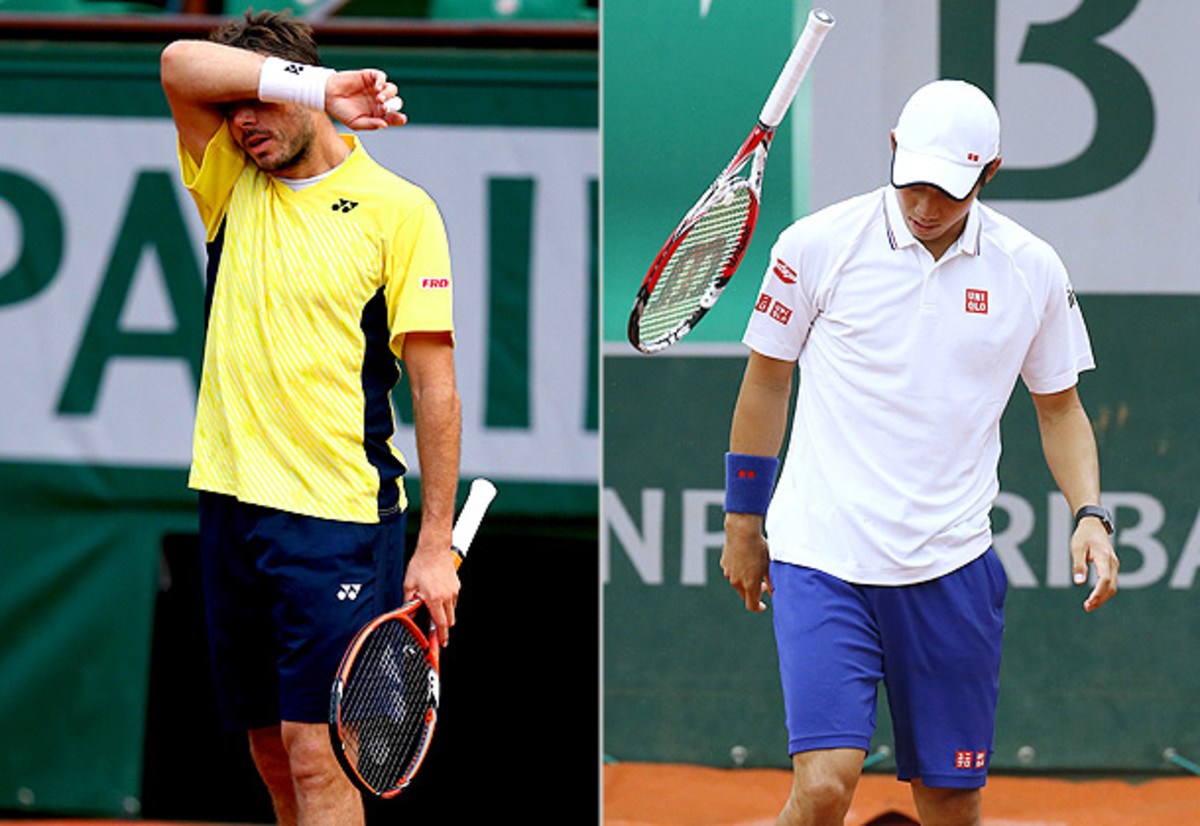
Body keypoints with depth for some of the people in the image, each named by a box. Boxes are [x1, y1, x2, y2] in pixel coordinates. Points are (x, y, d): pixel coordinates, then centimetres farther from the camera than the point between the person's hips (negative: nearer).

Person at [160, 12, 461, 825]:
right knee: (274, 753, 8)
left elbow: (436, 385, -6)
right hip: (232, 505, 6)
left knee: (313, 748, -13)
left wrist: (435, 544, -10)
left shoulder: (397, 209, -4)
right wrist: (317, 86, -11)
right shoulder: (232, 190, 11)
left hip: (338, 515, -5)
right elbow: (181, 64, -3)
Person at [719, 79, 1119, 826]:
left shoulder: (1033, 272, 2)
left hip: (949, 565, 2)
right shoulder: (818, 246, -4)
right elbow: (767, 379, 10)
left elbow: (1059, 407, 15)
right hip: (822, 560, -2)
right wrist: (743, 521, 14)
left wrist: (1090, 515, -1)